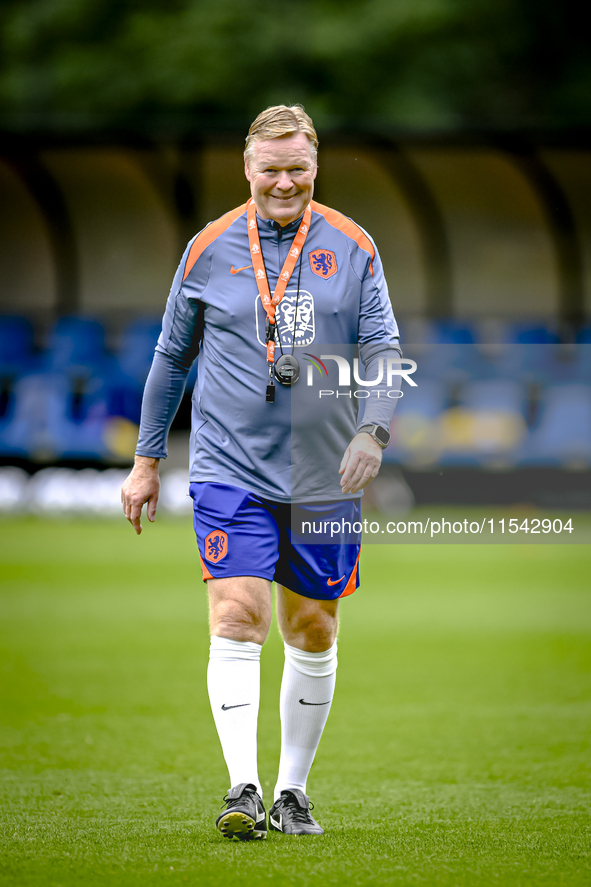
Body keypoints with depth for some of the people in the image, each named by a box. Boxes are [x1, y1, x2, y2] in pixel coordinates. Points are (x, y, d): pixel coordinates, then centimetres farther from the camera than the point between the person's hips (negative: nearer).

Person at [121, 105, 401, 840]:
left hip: (324, 477, 1)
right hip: (231, 470, -1)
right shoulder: (209, 250, 3)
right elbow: (172, 357, 12)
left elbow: (383, 351, 2)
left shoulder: (354, 249, 2)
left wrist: (372, 430, -16)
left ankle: (292, 792, 20)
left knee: (313, 636, 7)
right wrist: (147, 460, 13)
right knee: (236, 619, -15)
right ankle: (242, 787, -19)